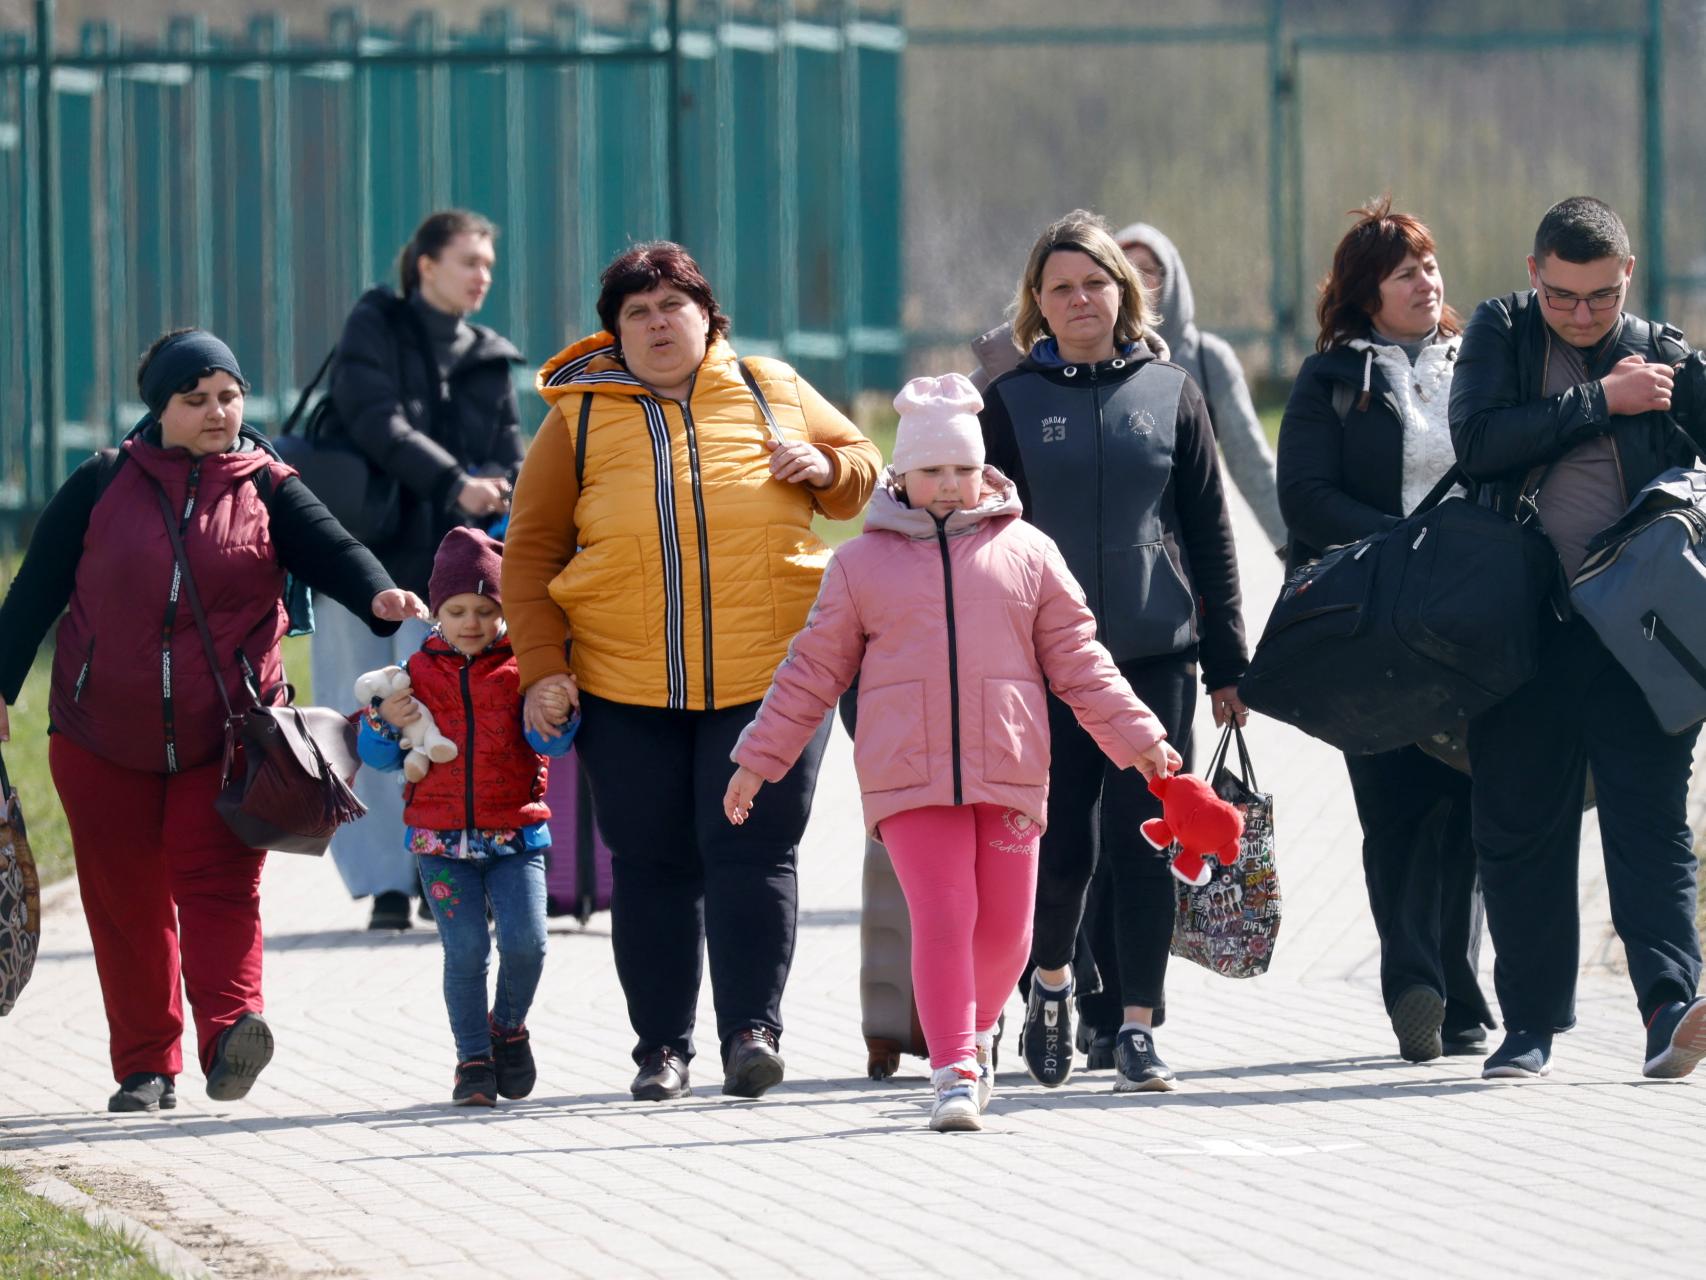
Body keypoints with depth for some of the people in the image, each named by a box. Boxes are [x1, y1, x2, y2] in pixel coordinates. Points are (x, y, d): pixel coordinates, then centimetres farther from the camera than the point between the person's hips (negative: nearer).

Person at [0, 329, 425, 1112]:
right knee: (125, 899, 5)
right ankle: (145, 1067, 12)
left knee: (217, 881, -14)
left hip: (225, 737, -1)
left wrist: (377, 594, -34)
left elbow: (327, 548, -13)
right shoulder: (103, 485, 3)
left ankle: (230, 1027, -26)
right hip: (106, 737, 1)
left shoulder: (267, 490, 3)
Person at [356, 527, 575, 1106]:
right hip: (441, 841, 1)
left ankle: (508, 1026, 17)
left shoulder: (521, 669, 2)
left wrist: (555, 717, -31)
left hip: (514, 835, -1)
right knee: (465, 952, -5)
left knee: (526, 943, -11)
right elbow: (379, 755, 9)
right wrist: (385, 724, -12)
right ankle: (473, 1059, 7)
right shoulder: (418, 673, 6)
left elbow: (546, 743, -9)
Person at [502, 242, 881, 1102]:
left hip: (768, 676, -1)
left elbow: (863, 469, 22)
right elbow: (531, 549, 9)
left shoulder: (775, 395, 10)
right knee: (652, 866, 4)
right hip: (626, 689, 1)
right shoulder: (581, 417, 8)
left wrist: (827, 469, -2)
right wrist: (541, 666, 0)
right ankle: (661, 1046, 11)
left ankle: (752, 1030, -8)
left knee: (753, 853, -9)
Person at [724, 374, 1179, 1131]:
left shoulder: (1027, 554, 11)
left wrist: (1137, 739, 9)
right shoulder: (863, 564, 9)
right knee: (941, 919, -12)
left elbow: (1078, 662, 14)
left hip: (1007, 776, 1)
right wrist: (758, 760, 12)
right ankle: (954, 1070, -11)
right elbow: (814, 671, 14)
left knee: (1003, 928, 5)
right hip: (907, 777, -1)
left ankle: (975, 1033, 31)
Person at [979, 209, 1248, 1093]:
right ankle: (1051, 980, 26)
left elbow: (1209, 535, 9)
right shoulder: (1011, 403, 5)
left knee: (1144, 841, -3)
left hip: (1157, 655, 0)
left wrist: (1227, 663, 6)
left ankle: (1139, 1026, 1)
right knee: (1061, 844, -2)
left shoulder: (1171, 393, 7)